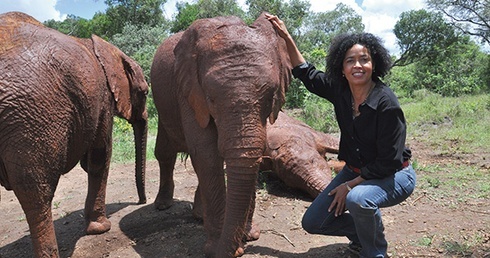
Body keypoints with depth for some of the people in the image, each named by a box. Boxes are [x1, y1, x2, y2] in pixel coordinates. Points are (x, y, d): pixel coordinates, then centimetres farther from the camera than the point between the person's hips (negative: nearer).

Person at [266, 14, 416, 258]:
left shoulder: (386, 103, -25)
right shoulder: (339, 90, -8)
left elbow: (388, 162, -22)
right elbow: (307, 74, 7)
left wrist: (350, 186, -18)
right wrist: (286, 37, 3)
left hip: (394, 176, -5)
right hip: (355, 171, 6)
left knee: (358, 198, -39)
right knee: (312, 222, 1)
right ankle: (362, 231, 26)